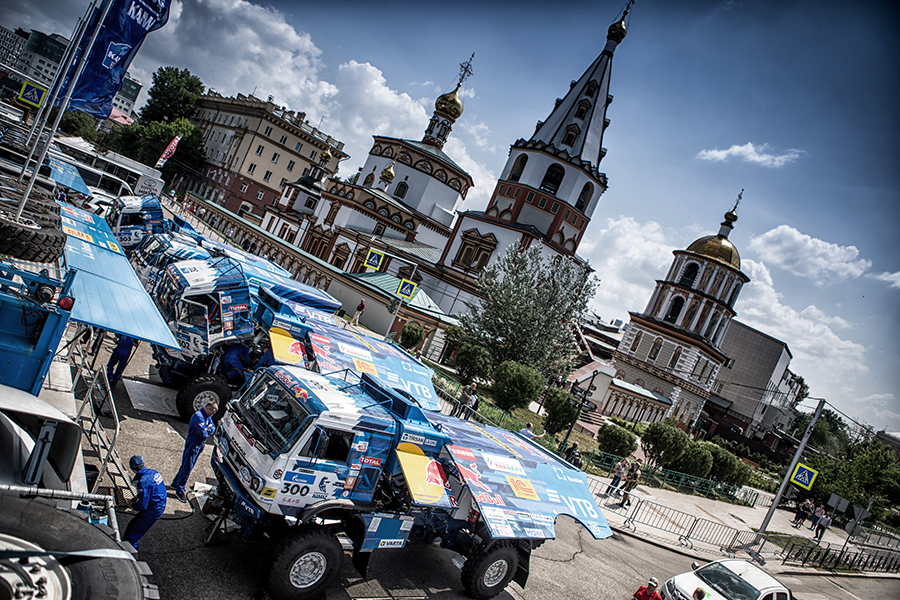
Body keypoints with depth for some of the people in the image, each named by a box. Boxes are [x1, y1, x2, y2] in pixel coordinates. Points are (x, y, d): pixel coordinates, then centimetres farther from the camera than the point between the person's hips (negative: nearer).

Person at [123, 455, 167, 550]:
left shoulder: (143, 482, -25)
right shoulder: (153, 472, 1)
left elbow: (142, 506, -21)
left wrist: (133, 505, -1)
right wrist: (138, 497, 15)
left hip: (152, 512, -9)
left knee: (132, 536, 5)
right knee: (131, 527, 21)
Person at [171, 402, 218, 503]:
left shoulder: (207, 417, 7)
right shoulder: (198, 416, -24)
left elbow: (213, 427, 4)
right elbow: (203, 433, -28)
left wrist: (208, 429, -16)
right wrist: (208, 432, -7)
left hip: (199, 445, 9)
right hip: (193, 445, -9)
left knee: (186, 466, 21)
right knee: (187, 468, -2)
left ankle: (176, 483, 37)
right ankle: (179, 492, 8)